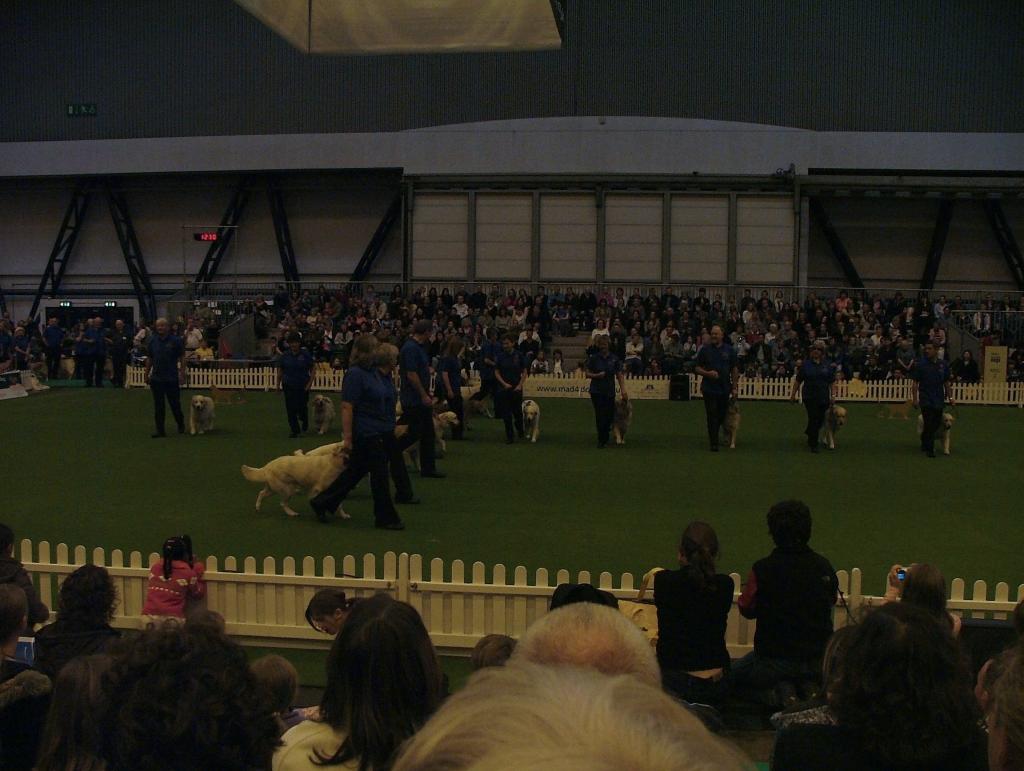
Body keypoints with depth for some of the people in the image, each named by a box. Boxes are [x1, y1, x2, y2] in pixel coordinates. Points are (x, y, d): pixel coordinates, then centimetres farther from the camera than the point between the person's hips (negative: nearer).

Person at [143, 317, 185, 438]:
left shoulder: (175, 341, -4)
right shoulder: (153, 341, 5)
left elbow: (182, 358, -2)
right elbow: (149, 359, 11)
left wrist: (182, 374, -7)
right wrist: (147, 374, 9)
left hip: (172, 378, -3)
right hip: (156, 378, 3)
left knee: (175, 404, 5)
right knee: (158, 406, 3)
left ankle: (181, 424, 29)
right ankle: (160, 431, 7)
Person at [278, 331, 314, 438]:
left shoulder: (305, 354, -2)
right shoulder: (284, 356, 3)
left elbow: (312, 370, 0)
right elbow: (280, 371, 9)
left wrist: (310, 383, -9)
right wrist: (278, 385, 5)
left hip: (303, 386, -2)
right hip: (289, 386, 2)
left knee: (302, 407, -1)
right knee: (290, 409, -1)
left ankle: (304, 421, 34)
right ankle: (294, 430, 9)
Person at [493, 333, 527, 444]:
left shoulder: (519, 356, -3)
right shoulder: (500, 356, 0)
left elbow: (524, 372, 2)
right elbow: (496, 372, 2)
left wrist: (520, 385, -9)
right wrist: (504, 384, -11)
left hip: (516, 388, -1)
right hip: (504, 388, 1)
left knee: (517, 411, 6)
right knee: (506, 414, -1)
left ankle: (520, 430, 35)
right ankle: (509, 436, 7)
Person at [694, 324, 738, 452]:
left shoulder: (729, 350, 5)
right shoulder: (705, 350, 2)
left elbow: (735, 370, 8)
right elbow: (697, 368, 5)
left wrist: (734, 387, 4)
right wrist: (707, 373, -15)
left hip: (724, 389, 2)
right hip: (709, 388, -2)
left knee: (722, 416, 8)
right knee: (712, 416, -4)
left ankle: (713, 436, 29)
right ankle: (714, 443, -1)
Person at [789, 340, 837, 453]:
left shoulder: (827, 365, 6)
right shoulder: (806, 364, 1)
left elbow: (832, 382, 7)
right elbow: (798, 381, 4)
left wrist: (833, 395, -3)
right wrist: (793, 394, 4)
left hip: (823, 397, 3)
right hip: (810, 397, -3)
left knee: (820, 419, 9)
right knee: (813, 418, -7)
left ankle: (809, 431, 40)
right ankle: (813, 445, 1)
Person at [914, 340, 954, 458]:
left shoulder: (943, 365, 4)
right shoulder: (921, 364, -5)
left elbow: (947, 382, 11)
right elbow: (915, 383, -4)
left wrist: (950, 397, 7)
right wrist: (915, 399, -9)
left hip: (939, 399, 4)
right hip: (926, 399, -4)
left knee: (936, 424, 8)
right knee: (929, 424, -8)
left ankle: (925, 442, 32)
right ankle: (929, 449, 2)